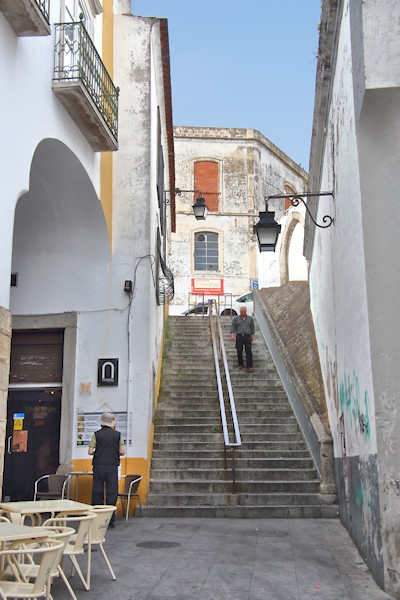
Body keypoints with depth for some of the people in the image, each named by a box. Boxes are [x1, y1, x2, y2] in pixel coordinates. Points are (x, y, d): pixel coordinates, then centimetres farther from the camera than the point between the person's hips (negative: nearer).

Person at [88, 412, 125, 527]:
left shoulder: (96, 434, -1)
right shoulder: (117, 435, 2)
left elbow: (90, 452, -5)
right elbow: (122, 452, -2)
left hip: (99, 466, 0)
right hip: (112, 466, 0)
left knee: (97, 492, 7)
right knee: (112, 492, 3)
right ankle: (110, 520, 1)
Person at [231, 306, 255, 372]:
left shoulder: (250, 318, 7)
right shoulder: (236, 319, 4)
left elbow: (252, 328, 13)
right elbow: (233, 328, 2)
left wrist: (252, 336, 11)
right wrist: (233, 336, -11)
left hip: (247, 337, 0)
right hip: (239, 336, 0)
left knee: (249, 351, -10)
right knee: (239, 351, 1)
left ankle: (249, 366, -12)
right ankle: (240, 364, 22)